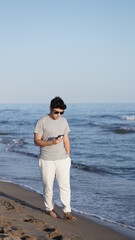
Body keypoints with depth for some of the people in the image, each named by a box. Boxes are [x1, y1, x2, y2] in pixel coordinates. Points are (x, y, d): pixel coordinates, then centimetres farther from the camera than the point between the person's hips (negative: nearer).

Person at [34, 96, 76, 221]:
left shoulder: (64, 121, 8)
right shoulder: (42, 122, -7)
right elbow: (37, 141, -10)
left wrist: (68, 157, 13)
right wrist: (51, 142, -25)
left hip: (62, 159, 3)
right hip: (47, 160, -3)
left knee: (65, 185, -5)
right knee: (48, 186, 7)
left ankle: (67, 212, -3)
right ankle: (50, 209, 24)